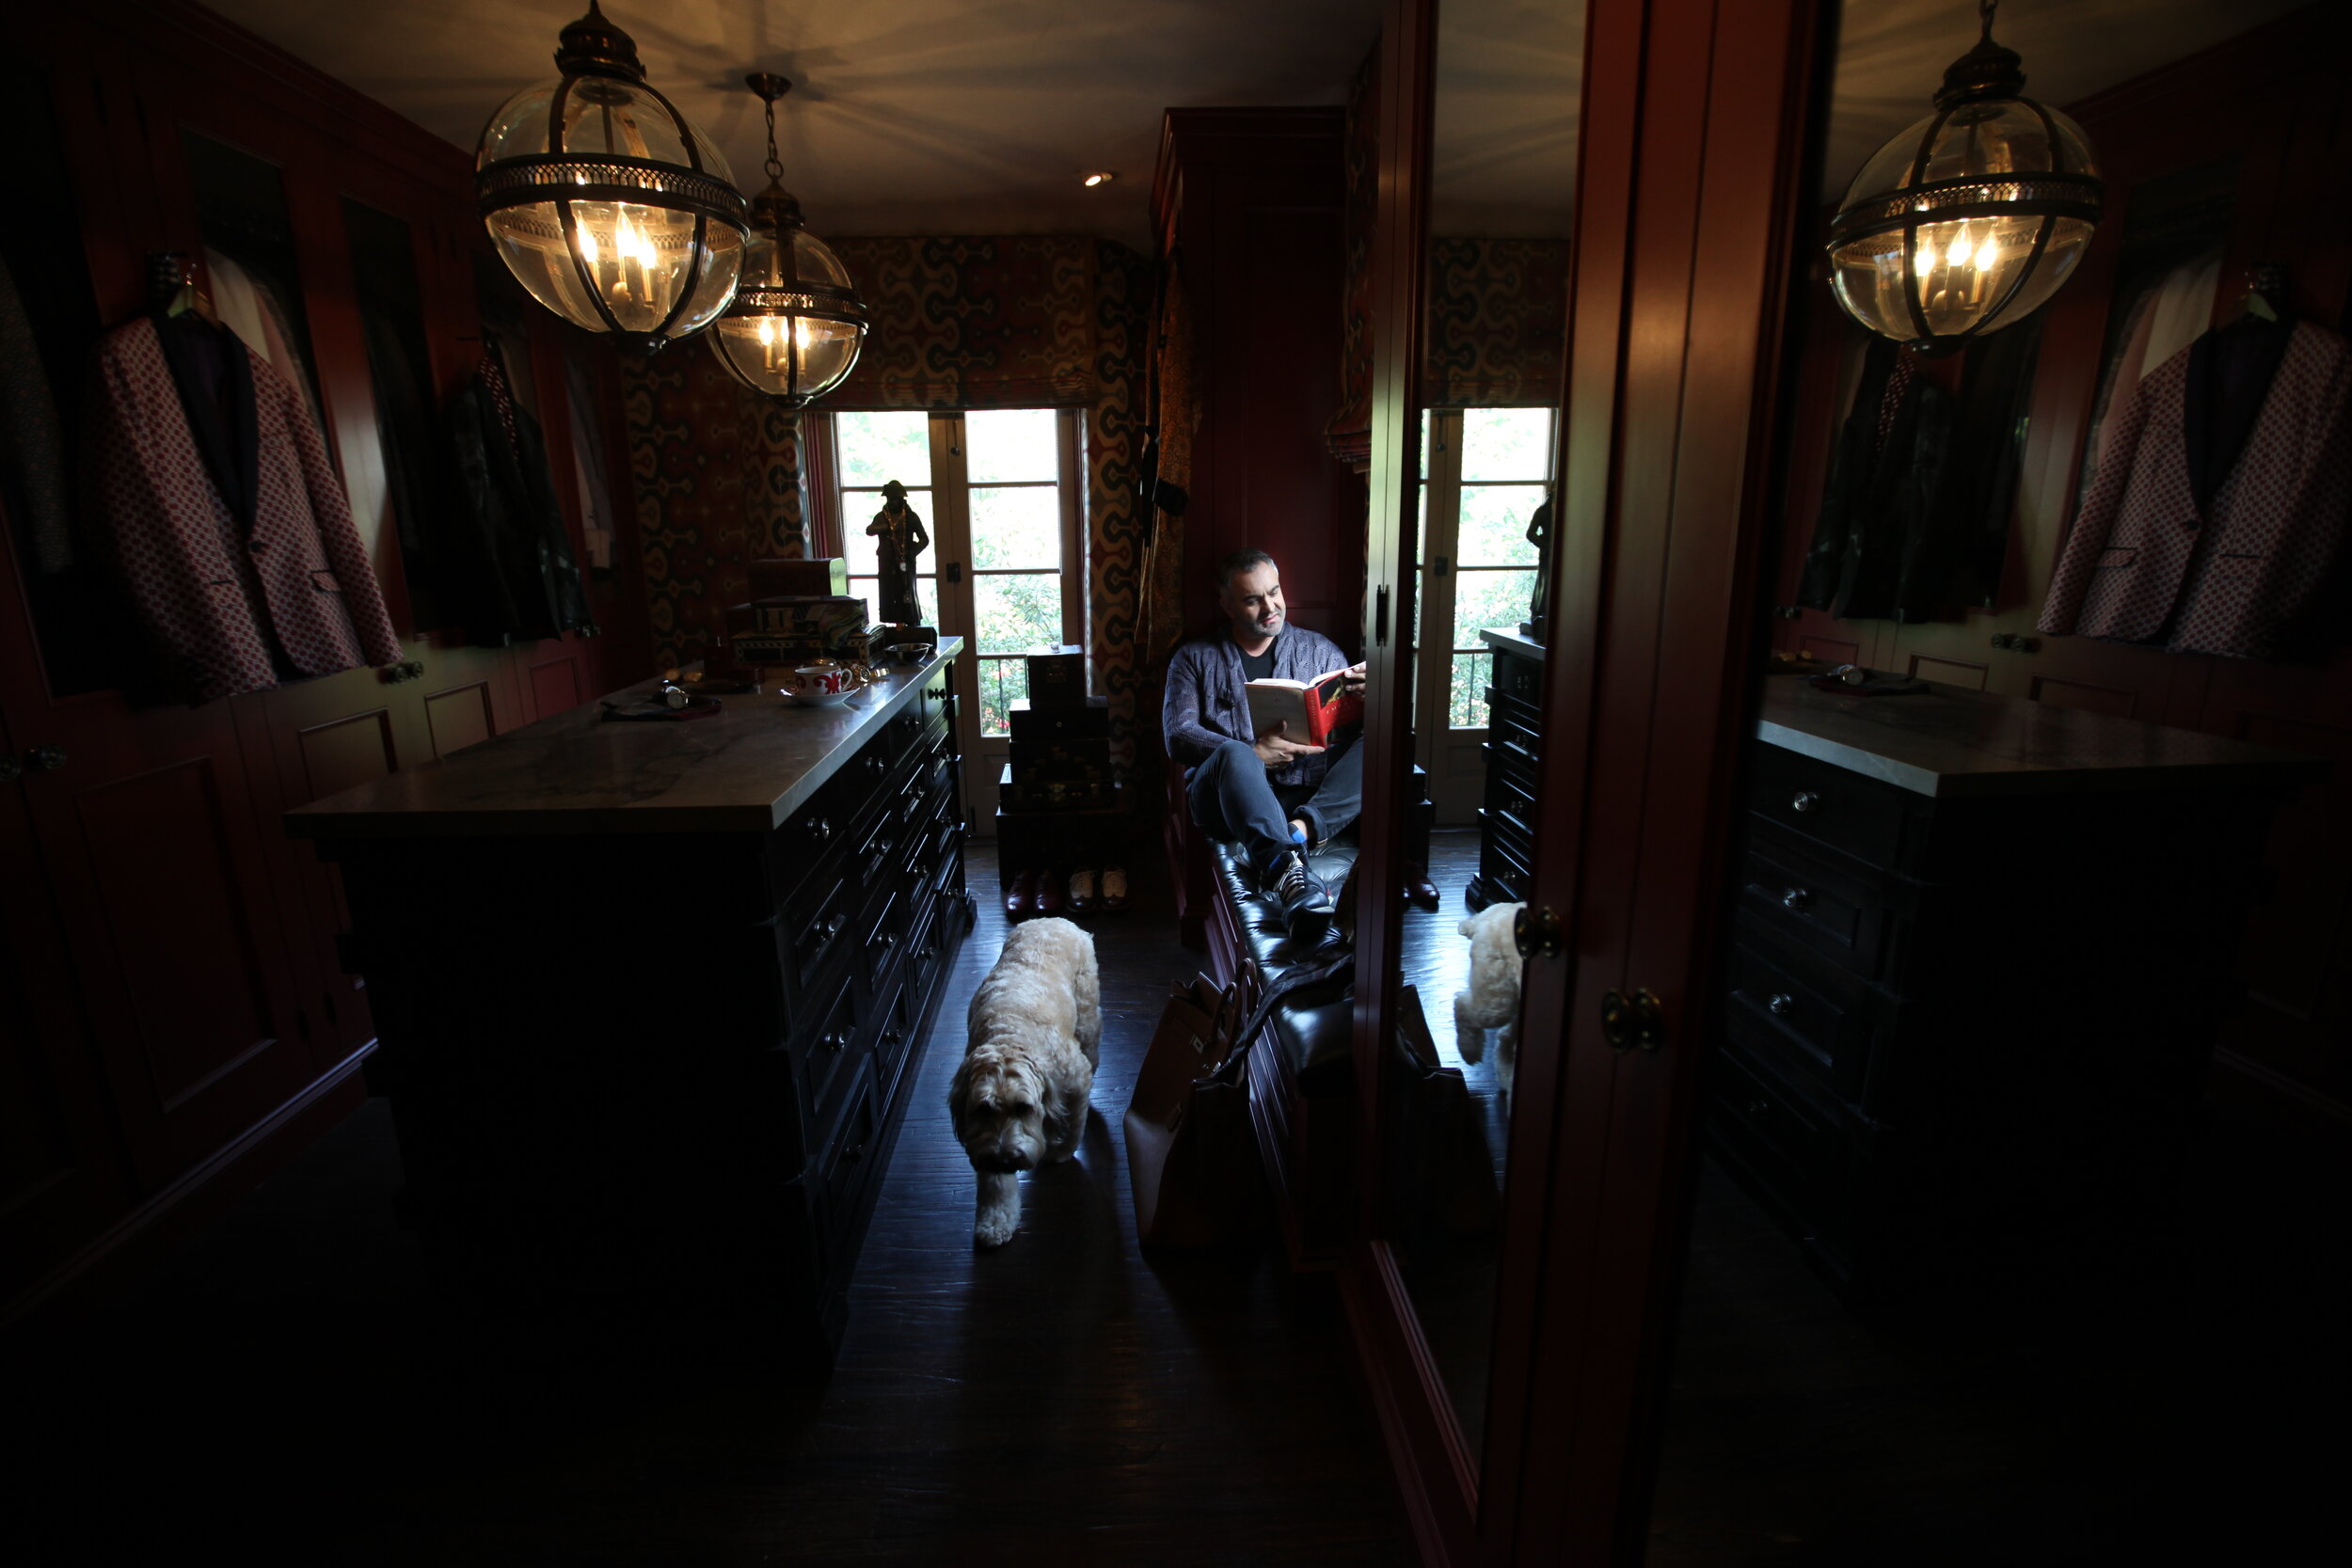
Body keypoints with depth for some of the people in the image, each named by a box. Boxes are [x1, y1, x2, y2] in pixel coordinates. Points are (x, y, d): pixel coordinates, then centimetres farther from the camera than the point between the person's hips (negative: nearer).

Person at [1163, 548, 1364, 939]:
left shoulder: (1318, 649, 21)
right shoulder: (1194, 658, 15)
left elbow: (1348, 718, 13)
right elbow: (1178, 735, 1)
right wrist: (1253, 755, -14)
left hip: (1308, 796, 2)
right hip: (1228, 798, -2)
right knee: (1234, 754, -37)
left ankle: (1298, 829, -41)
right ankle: (1286, 869, -58)